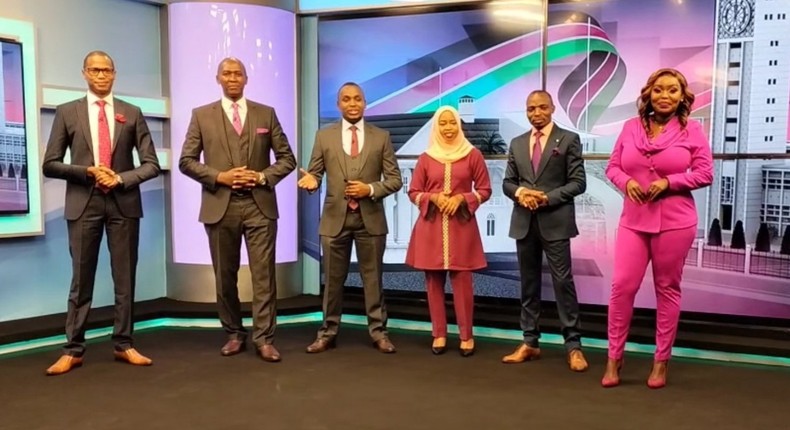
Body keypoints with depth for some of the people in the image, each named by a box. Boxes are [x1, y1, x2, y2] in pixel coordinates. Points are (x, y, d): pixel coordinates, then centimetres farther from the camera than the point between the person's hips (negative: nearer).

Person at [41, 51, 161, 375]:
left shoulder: (132, 113, 7)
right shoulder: (67, 112, 6)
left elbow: (151, 164, 3)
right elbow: (50, 164, 3)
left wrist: (120, 178, -12)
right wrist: (87, 172, -11)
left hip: (123, 203, 1)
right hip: (83, 204, -1)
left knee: (125, 278, 6)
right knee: (81, 280, 4)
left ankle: (123, 345, 16)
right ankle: (73, 350, 11)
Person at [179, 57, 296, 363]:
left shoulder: (266, 114, 9)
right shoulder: (201, 115, 7)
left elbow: (287, 158, 7)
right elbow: (186, 161, 3)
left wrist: (263, 177, -9)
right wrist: (219, 177, -11)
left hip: (259, 205, 0)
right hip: (220, 205, 1)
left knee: (263, 274, -3)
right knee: (225, 276, 9)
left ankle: (264, 339, 3)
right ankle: (234, 334, 23)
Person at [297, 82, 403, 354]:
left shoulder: (381, 137, 3)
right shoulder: (324, 136, 5)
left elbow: (395, 179, 2)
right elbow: (315, 173, 6)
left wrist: (371, 189, -15)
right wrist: (311, 180, -17)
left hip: (370, 218, 0)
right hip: (335, 218, 1)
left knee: (372, 278, 7)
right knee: (333, 280, 8)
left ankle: (378, 332, 16)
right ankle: (328, 333, 19)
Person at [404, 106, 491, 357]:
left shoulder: (473, 155, 2)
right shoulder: (426, 158, 5)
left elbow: (485, 190, 4)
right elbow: (413, 192, 9)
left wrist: (461, 198, -11)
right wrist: (433, 198, -10)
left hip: (462, 225, -2)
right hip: (431, 225, 2)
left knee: (462, 280, -2)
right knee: (434, 280, 5)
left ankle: (466, 336, 9)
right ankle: (439, 334, 15)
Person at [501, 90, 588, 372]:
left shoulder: (569, 139, 1)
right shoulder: (517, 143, 14)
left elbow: (578, 182, -5)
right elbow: (507, 182, 13)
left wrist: (548, 197, -17)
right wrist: (519, 192, -9)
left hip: (555, 222, -4)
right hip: (524, 223, 5)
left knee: (563, 281, -5)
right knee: (529, 283, 10)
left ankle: (573, 345, 2)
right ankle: (530, 343, 18)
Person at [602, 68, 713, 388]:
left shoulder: (692, 130, -1)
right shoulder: (631, 127, 6)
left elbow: (705, 174, -3)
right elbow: (612, 166, 9)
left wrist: (668, 182, -16)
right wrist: (626, 182, -12)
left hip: (675, 222, -2)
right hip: (634, 221, 2)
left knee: (667, 289, 8)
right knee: (622, 286, -3)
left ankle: (661, 360, 20)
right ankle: (614, 357, 12)